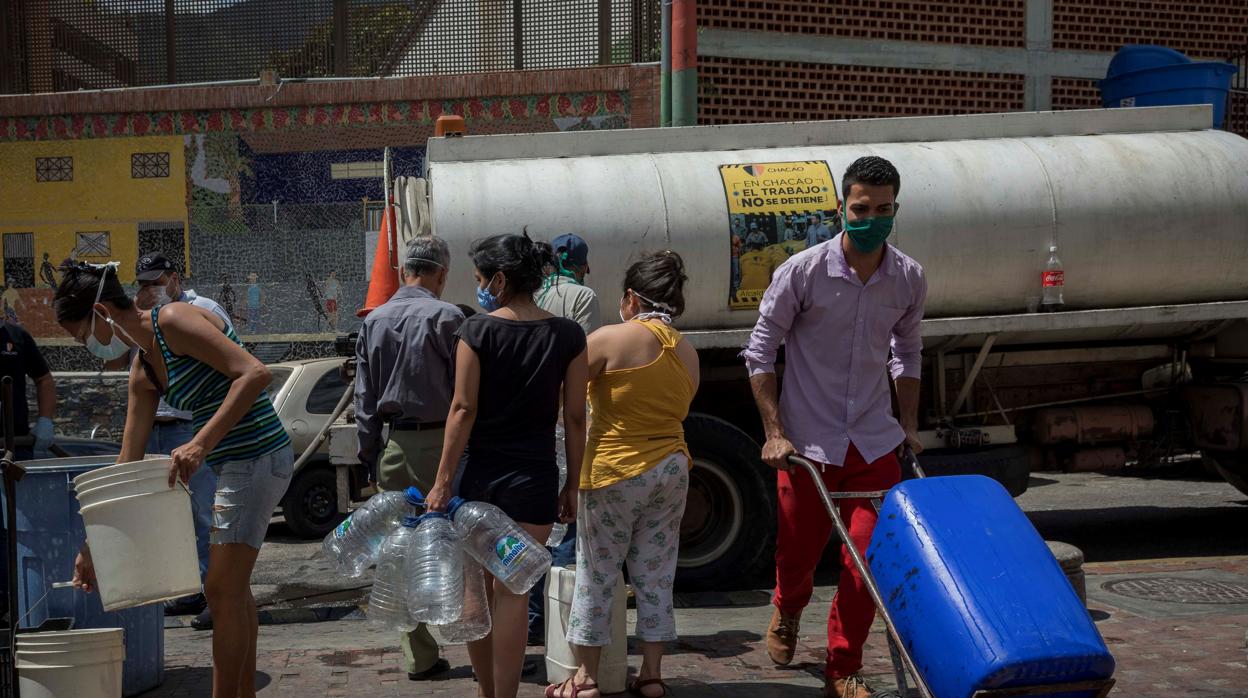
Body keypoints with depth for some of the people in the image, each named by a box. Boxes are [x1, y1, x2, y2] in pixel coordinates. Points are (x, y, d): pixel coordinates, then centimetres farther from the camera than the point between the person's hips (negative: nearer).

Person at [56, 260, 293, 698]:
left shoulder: (173, 321, -15)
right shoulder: (143, 371, 12)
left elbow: (255, 373, -26)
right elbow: (128, 463, 14)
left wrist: (201, 444, -30)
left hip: (257, 459, -10)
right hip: (233, 465, 10)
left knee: (222, 589, -5)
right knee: (232, 588, 17)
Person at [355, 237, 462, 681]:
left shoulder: (373, 321, 9)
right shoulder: (446, 318, -8)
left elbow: (364, 399, 11)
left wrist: (369, 455, 15)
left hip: (395, 446, 5)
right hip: (441, 441, -5)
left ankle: (419, 658, 13)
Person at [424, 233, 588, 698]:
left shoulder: (477, 331, -6)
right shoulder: (567, 335, -1)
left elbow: (463, 410, -9)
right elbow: (575, 417, 0)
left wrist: (443, 481, -6)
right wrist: (573, 484, 8)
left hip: (478, 472, 0)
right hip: (532, 477, 0)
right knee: (512, 593, 4)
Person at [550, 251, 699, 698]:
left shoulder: (613, 338, -12)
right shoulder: (688, 353, 7)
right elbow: (674, 412, 12)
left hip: (615, 471, -6)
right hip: (672, 469, 6)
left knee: (595, 576, 6)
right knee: (655, 577, 13)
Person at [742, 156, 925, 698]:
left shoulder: (910, 278, 0)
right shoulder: (803, 272, -12)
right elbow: (760, 352, -6)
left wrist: (909, 427, 12)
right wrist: (774, 434, -10)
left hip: (875, 443, 2)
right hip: (809, 442, -2)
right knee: (798, 551, 12)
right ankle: (786, 614, 47)